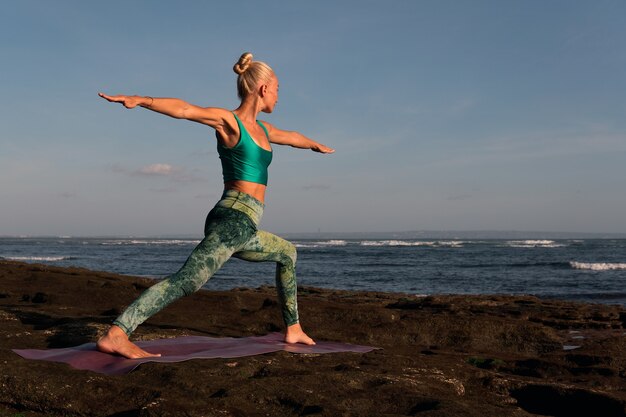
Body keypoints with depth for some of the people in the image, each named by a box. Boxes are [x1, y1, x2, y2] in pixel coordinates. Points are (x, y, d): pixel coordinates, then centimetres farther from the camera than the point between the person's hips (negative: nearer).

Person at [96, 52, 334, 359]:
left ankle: (293, 329, 36)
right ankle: (116, 335, -37)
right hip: (232, 220, -10)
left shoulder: (261, 129, 21)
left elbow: (291, 136, 42)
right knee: (188, 280, -27)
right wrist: (142, 100, -36)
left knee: (287, 253, 30)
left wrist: (315, 144, 63)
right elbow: (184, 109, -20)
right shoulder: (228, 121, -3)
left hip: (243, 229, 10)